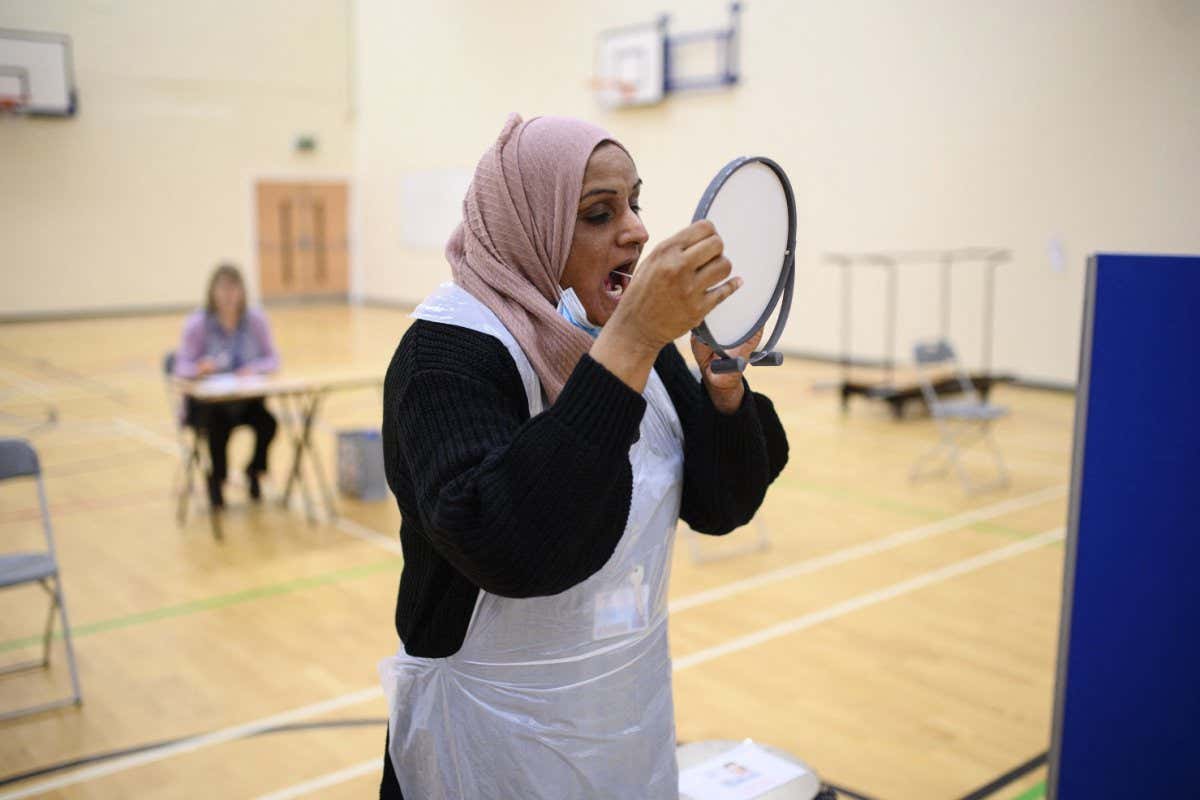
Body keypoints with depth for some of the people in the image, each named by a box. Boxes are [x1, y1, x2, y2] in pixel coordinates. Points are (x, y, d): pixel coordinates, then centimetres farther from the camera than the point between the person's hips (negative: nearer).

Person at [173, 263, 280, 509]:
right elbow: (182, 367, -13)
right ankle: (215, 479, 0)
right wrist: (200, 368, -35)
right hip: (206, 400, -2)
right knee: (219, 426, -33)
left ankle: (254, 471, 7)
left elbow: (272, 360, 0)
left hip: (245, 398, 2)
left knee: (267, 422, -26)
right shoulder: (197, 324, -13)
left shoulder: (256, 319, -5)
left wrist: (254, 369, -21)